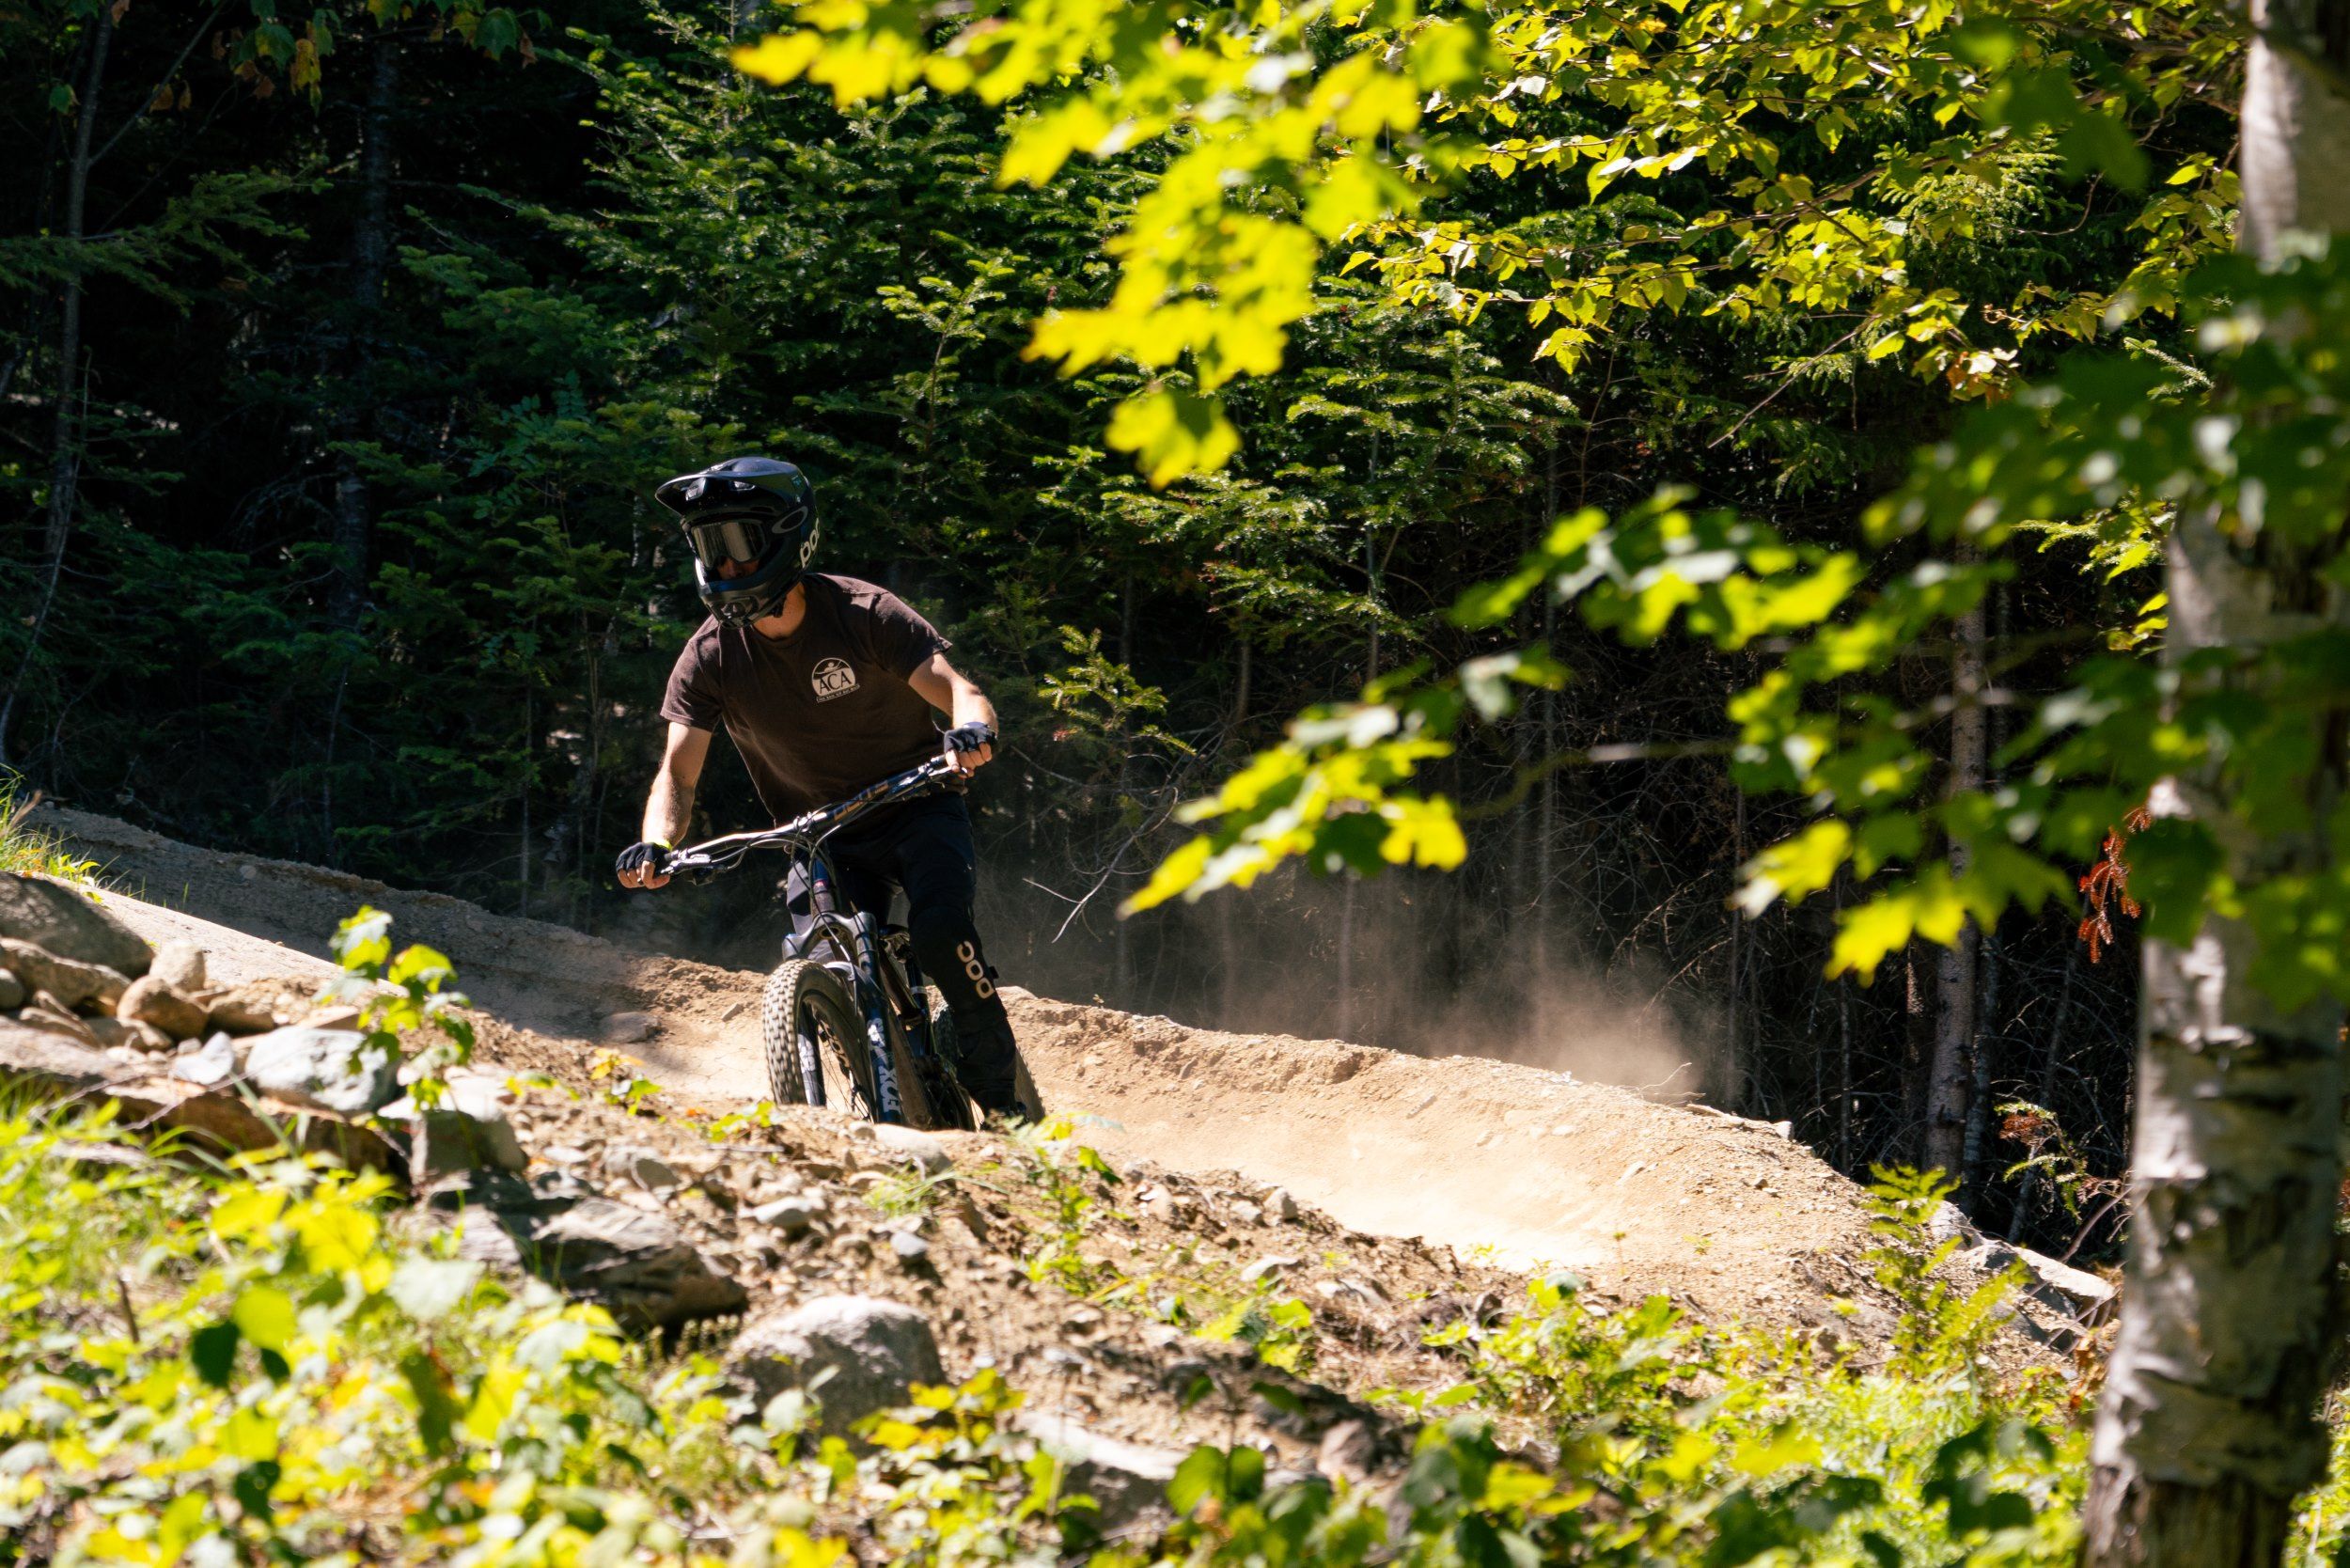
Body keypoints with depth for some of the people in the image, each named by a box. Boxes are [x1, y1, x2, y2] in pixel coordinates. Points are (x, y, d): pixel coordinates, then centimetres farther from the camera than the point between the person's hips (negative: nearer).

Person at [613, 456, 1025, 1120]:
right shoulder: (711, 655, -10)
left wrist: (972, 730, -48)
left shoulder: (861, 613, -17)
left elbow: (959, 691, -24)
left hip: (914, 808, -3)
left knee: (940, 928, -29)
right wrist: (655, 845, -31)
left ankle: (1000, 1094, -13)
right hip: (820, 835, 3)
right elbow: (679, 772, -10)